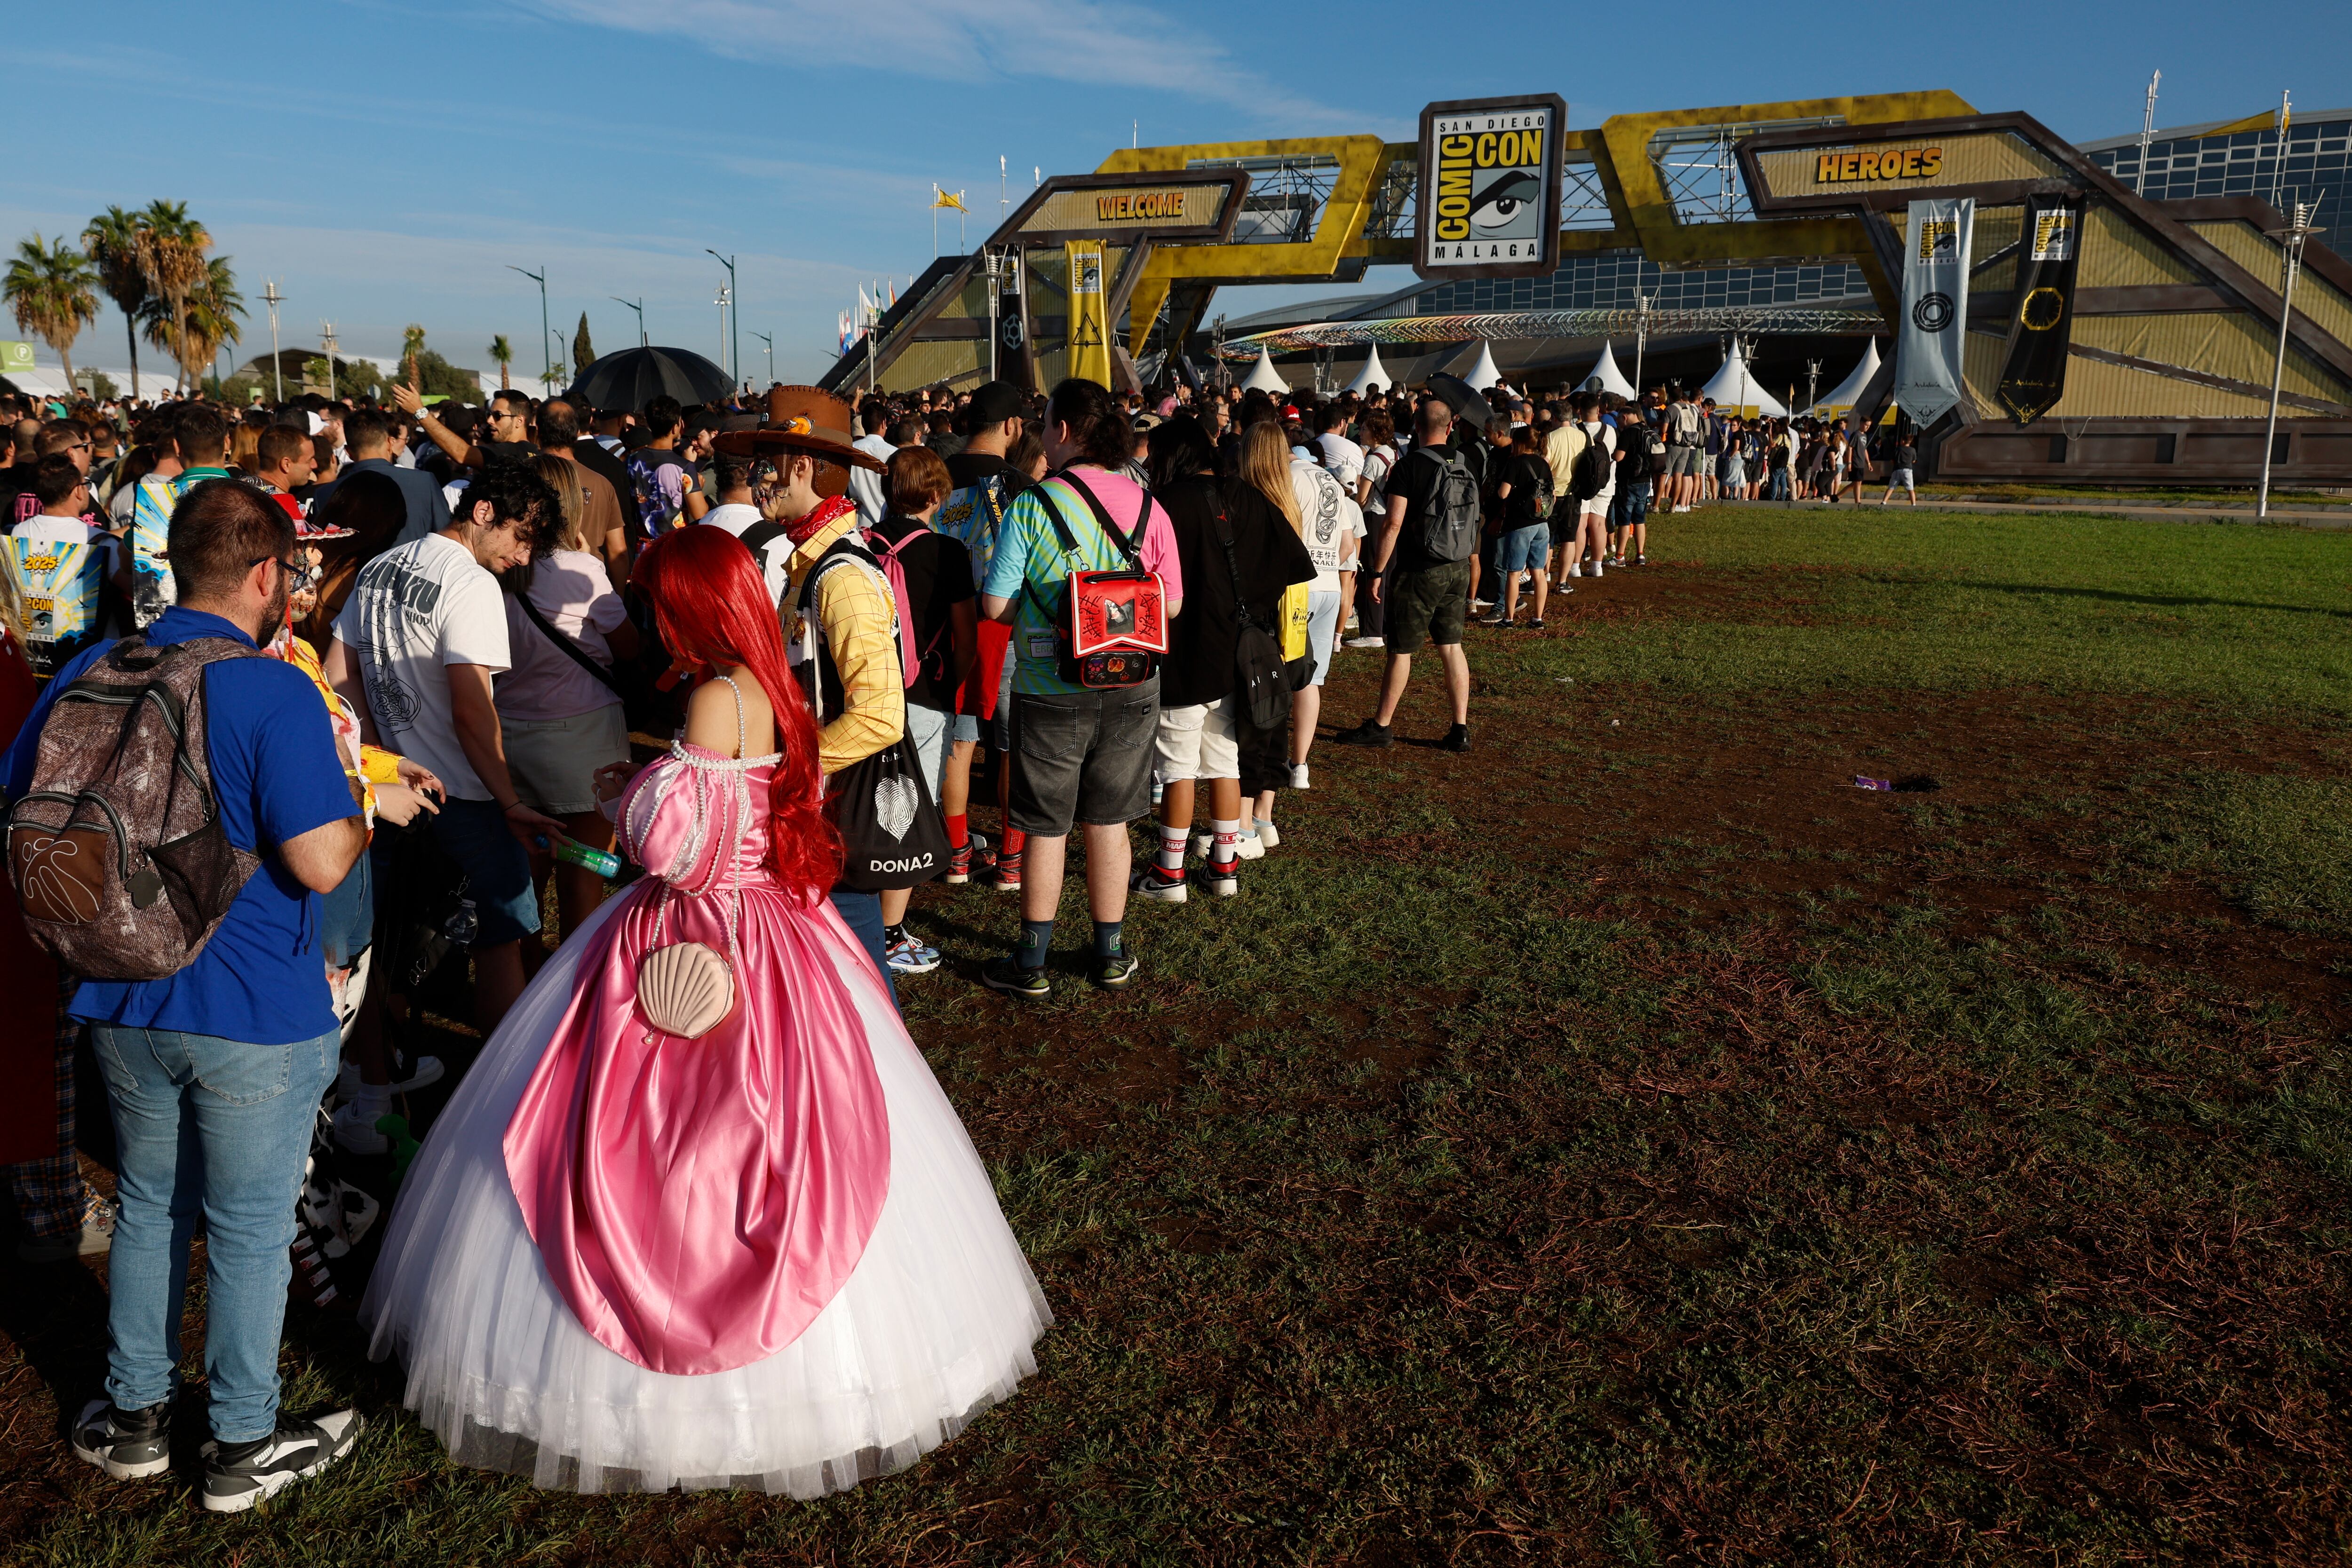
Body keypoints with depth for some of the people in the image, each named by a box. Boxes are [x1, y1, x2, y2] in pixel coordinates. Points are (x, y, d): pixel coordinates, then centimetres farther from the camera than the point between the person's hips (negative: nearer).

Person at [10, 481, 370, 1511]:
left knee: (149, 1206, 23)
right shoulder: (274, 693, -20)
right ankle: (243, 1445, 25)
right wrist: (364, 813, -5)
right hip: (255, 1014, -6)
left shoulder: (92, 674, 0)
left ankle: (135, 1415, 38)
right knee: (249, 1229, 9)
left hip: (125, 1005, 6)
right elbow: (321, 864, -25)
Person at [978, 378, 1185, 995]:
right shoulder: (1148, 508, -3)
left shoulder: (1032, 506, -13)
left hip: (1051, 692, -3)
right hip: (1131, 688, 3)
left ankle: (1032, 963, 19)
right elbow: (1172, 603, 3)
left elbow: (995, 606, -11)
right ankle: (1111, 954, 26)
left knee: (1047, 829, 9)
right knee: (1108, 823, 15)